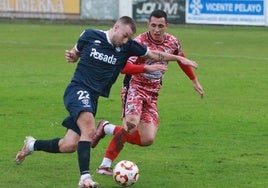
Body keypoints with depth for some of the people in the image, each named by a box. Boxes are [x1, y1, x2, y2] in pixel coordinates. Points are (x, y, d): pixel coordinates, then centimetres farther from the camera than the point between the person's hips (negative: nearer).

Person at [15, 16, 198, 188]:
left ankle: (32, 145, 26)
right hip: (78, 89, -5)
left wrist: (180, 58, 10)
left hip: (93, 97, 5)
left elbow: (154, 54, 12)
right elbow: (76, 53, 13)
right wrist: (71, 56, -9)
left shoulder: (127, 46, 3)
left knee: (69, 146, 1)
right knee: (89, 130, -30)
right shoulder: (90, 35, -3)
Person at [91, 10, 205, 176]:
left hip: (152, 94, 6)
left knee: (148, 139, -6)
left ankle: (108, 128, 12)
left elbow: (183, 61, 24)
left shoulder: (172, 42, 4)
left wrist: (195, 81, 31)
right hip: (135, 88, -6)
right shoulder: (140, 42, -14)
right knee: (132, 125, -32)